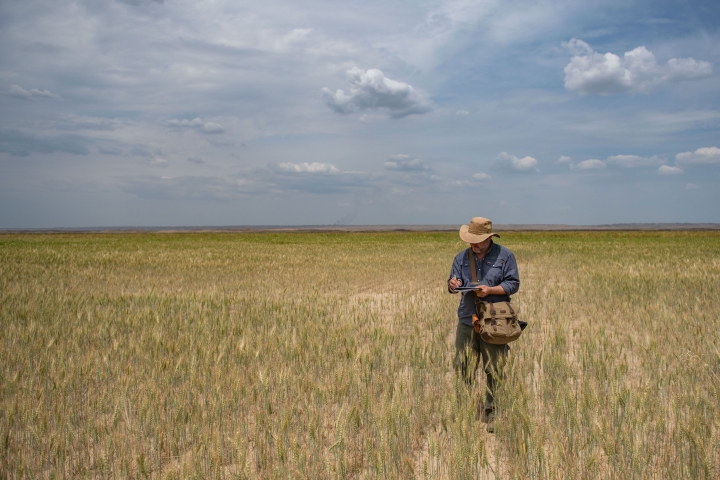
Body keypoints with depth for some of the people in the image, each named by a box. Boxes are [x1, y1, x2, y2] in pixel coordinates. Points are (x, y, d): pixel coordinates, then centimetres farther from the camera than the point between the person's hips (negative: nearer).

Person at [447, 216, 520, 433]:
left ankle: (491, 415, 12)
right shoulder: (462, 257, 12)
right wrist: (453, 284, -18)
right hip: (467, 320, 3)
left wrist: (490, 290, -17)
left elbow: (513, 284, -2)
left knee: (494, 371, 2)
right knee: (463, 369, 2)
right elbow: (454, 282, 7)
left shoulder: (504, 256, 2)